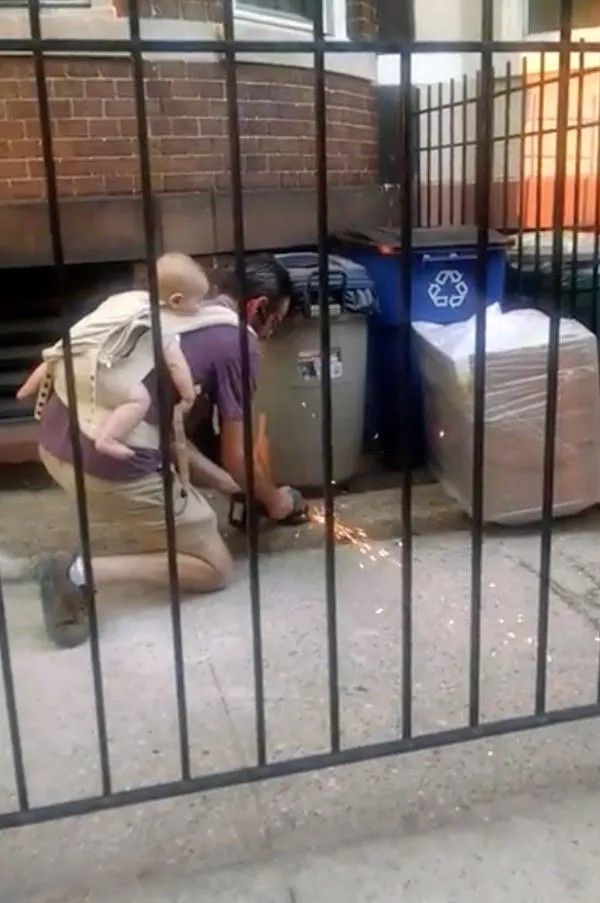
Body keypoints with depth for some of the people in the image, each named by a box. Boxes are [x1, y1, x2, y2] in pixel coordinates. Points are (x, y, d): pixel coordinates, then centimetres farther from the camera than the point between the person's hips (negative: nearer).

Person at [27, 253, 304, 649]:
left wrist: (226, 483, 26)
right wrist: (274, 500, 19)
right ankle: (82, 572, -5)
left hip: (56, 438, 9)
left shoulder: (176, 311, 19)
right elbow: (236, 458, -1)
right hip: (109, 464, -9)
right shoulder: (239, 344, -5)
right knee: (215, 570, 8)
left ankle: (140, 527, 21)